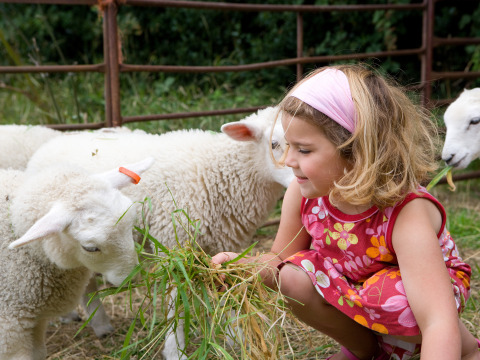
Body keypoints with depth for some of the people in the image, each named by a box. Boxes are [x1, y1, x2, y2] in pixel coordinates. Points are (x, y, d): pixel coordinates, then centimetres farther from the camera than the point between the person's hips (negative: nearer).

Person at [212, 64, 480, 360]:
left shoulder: (406, 214, -37)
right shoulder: (303, 194, -20)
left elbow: (439, 324, -45)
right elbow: (281, 257, -4)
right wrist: (246, 265, -26)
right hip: (352, 287, 5)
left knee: (386, 299, -37)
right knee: (293, 278, -22)